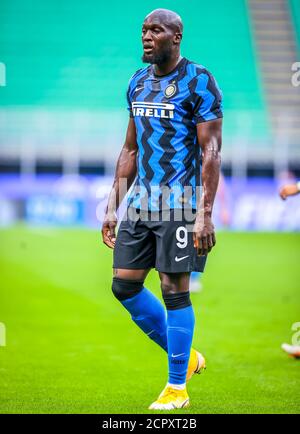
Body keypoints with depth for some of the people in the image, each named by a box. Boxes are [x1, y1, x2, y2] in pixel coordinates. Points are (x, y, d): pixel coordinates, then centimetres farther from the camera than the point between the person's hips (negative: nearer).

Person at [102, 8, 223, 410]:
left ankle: (178, 388, 6)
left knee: (174, 289, -5)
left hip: (180, 202, -7)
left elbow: (212, 151, -12)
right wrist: (113, 207, 15)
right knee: (124, 285, 4)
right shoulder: (138, 82, 13)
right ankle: (184, 356, 22)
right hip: (142, 200, 7)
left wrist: (205, 214, -19)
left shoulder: (198, 82, -9)